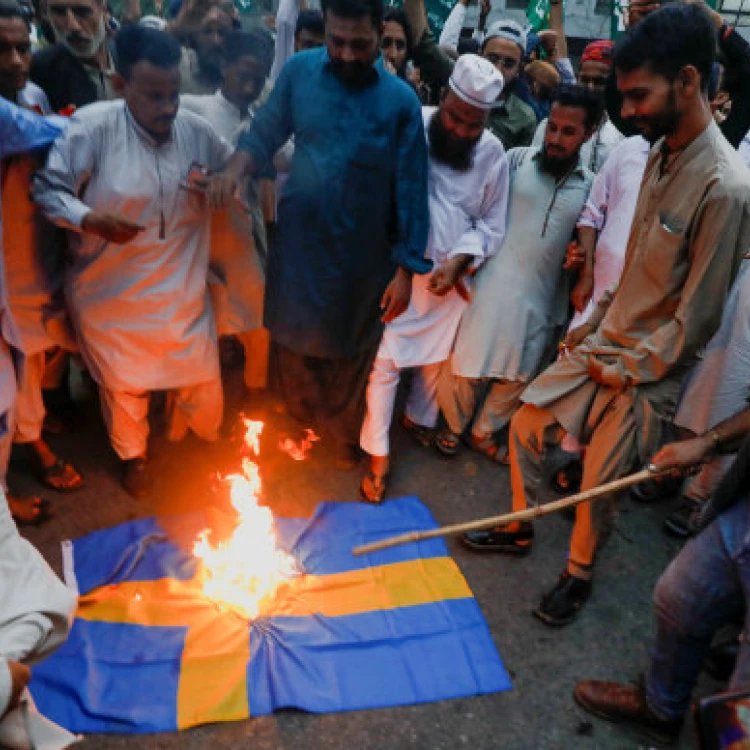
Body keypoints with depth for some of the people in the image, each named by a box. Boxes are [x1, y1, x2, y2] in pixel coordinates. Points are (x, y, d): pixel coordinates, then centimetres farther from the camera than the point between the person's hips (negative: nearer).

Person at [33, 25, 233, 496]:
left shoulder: (197, 129, -7)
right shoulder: (91, 127, -17)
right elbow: (48, 189, -11)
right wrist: (89, 219, -29)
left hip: (181, 288, 2)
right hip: (112, 291, -2)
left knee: (202, 377, 14)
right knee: (122, 381, 18)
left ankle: (205, 443, 47)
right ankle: (133, 455, 47)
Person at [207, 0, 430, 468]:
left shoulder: (401, 100, -10)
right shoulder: (299, 71, -4)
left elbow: (410, 190, -8)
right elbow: (266, 133, 6)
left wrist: (405, 270, -8)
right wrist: (236, 169, -15)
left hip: (362, 254, -2)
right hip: (298, 242, 2)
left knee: (351, 350, 17)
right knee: (294, 341, 17)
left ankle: (344, 435, 43)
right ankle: (300, 422, 45)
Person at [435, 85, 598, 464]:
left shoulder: (590, 186, 3)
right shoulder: (516, 160, -2)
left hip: (541, 296, 3)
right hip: (492, 285, -2)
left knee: (518, 375, 15)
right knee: (466, 365, 7)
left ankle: (484, 431, 37)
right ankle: (453, 425, 33)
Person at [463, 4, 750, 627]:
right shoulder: (660, 152, 1)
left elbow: (697, 319, -20)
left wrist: (628, 371, -12)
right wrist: (595, 322, 10)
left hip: (648, 372, -7)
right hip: (604, 342, 7)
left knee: (600, 484, 6)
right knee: (526, 423, 14)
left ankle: (579, 575, 36)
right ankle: (519, 528, 37)